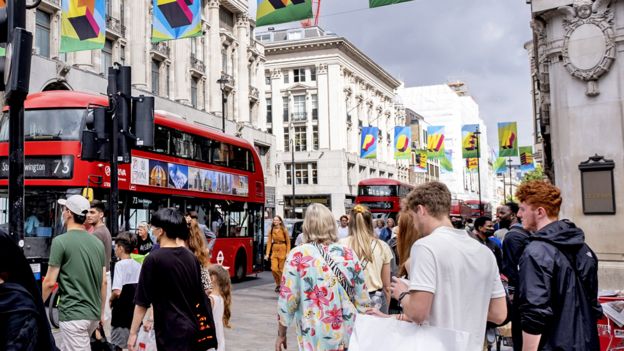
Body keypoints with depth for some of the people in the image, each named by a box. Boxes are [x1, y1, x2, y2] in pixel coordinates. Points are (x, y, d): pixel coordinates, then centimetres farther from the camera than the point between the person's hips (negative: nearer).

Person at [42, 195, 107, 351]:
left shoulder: (60, 241, -10)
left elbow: (50, 282, -11)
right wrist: (102, 312, 19)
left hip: (73, 314, -7)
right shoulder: (98, 242, 7)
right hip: (94, 314, 7)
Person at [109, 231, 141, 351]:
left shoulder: (120, 264, -12)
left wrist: (111, 300, -3)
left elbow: (117, 291, -21)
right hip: (135, 312, 6)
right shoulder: (138, 266, 7)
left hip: (122, 313, -6)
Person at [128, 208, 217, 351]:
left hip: (171, 331, -6)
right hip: (192, 327, 6)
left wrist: (133, 332, -3)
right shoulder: (192, 257, 6)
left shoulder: (153, 259, -12)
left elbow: (142, 302, -11)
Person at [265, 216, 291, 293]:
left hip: (282, 250, -3)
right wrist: (267, 253, -1)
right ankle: (278, 284, 15)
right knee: (274, 269, -6)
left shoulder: (284, 230, -3)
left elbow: (288, 242, -2)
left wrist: (288, 253, -10)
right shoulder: (271, 231, 6)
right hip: (274, 251, 3)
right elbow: (269, 242, 4)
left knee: (281, 269, -1)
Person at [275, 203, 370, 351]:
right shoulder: (348, 254, -1)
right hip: (348, 335, 3)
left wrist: (281, 334, 4)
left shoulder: (297, 255, -9)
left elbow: (287, 299, -8)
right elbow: (363, 300, 3)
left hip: (315, 339, -3)